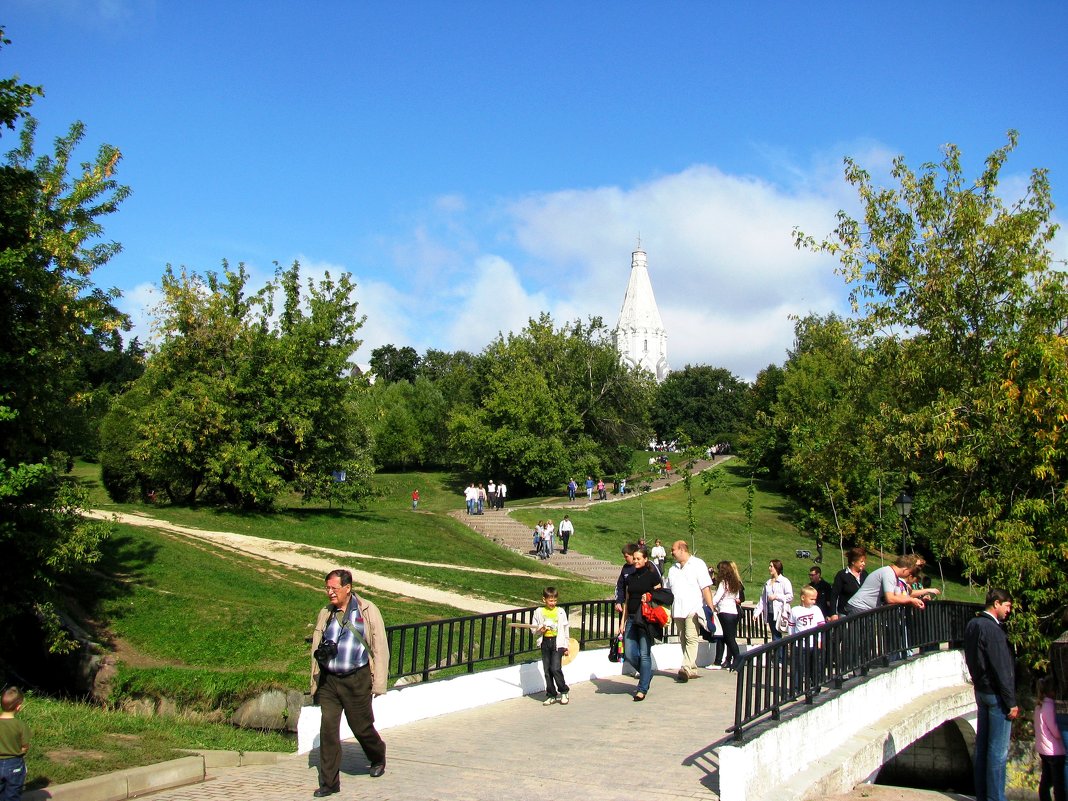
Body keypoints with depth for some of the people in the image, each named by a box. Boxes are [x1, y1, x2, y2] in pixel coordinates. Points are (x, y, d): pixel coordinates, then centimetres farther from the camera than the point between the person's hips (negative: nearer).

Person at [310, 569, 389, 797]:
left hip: (356, 680, -3)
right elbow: (316, 647, 18)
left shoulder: (368, 611, -5)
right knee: (328, 729, -2)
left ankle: (378, 758, 38)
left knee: (361, 727, 7)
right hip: (328, 680, 3)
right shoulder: (326, 613, 7)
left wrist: (378, 682, -8)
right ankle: (329, 782, 7)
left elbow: (380, 648, -4)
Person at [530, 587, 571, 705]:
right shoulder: (539, 612, 4)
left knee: (555, 668, -13)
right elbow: (533, 629, 9)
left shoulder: (560, 612, 3)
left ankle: (564, 692, 6)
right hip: (545, 643, 2)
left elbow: (566, 629, 7)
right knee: (547, 670, 4)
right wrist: (541, 630, -13)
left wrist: (566, 647, 6)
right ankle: (551, 695, 15)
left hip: (557, 643, -2)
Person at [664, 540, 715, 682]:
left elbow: (706, 588, -5)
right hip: (677, 610, 7)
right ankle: (692, 670, 12)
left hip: (693, 609, -7)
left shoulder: (698, 564, 2)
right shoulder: (673, 569, 20)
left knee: (691, 639, -15)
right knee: (683, 640, 7)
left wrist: (710, 608, -12)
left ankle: (686, 668, -25)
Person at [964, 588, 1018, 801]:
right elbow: (1001, 669, -19)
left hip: (980, 690, 9)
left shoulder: (972, 625, 9)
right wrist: (1011, 702, -15)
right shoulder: (992, 629, -20)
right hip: (996, 694, -9)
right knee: (998, 751, -3)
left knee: (982, 746, 13)